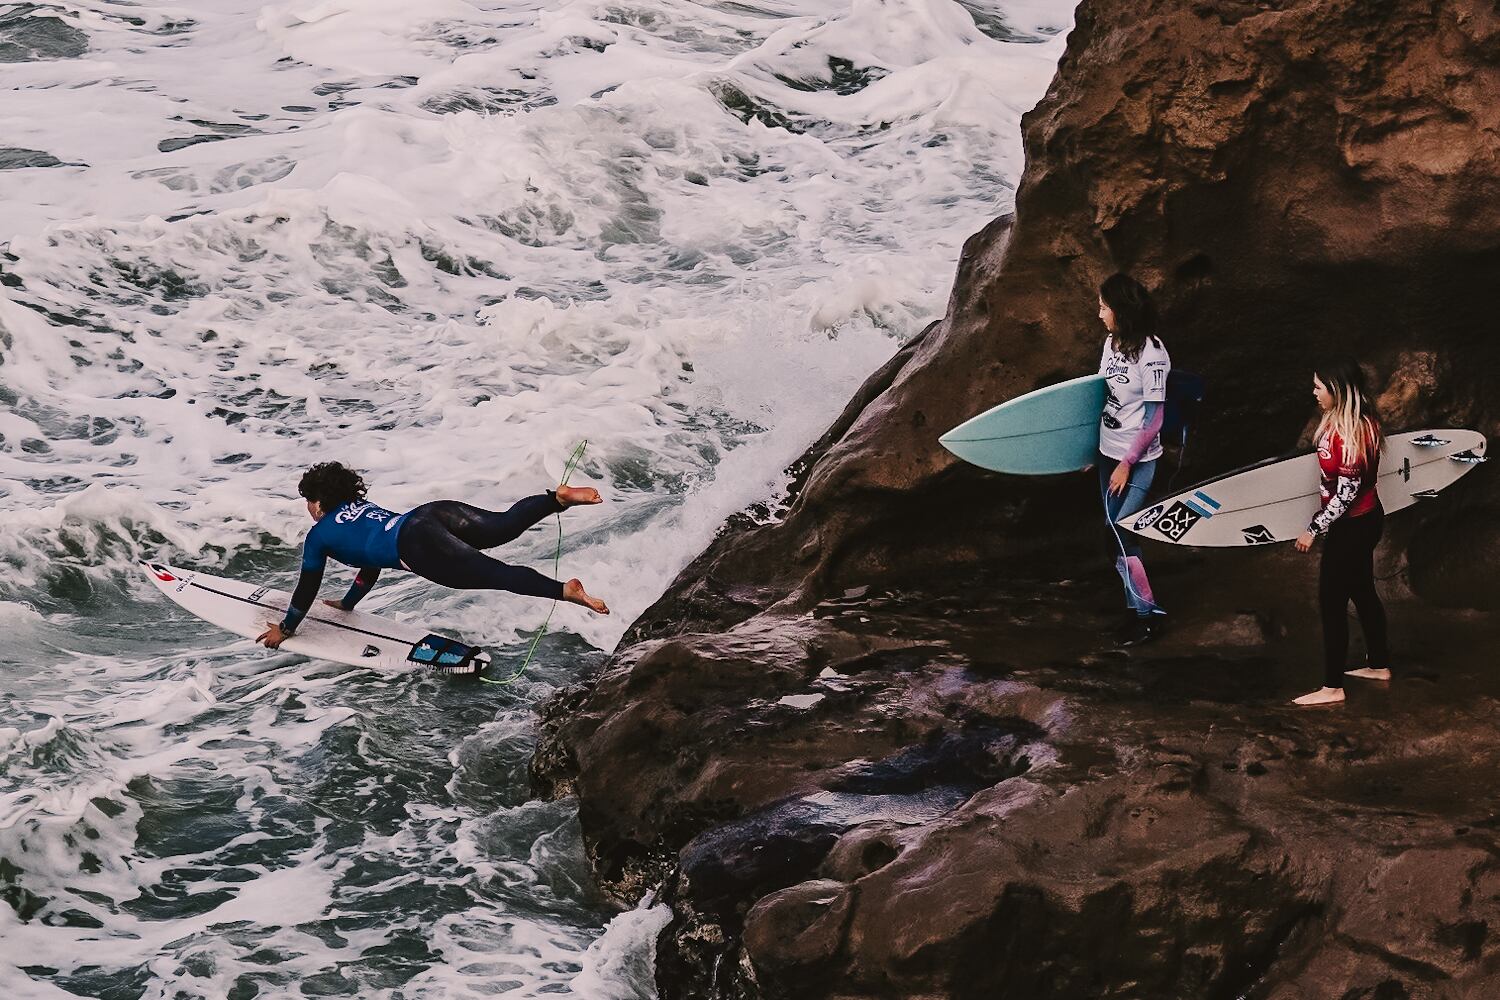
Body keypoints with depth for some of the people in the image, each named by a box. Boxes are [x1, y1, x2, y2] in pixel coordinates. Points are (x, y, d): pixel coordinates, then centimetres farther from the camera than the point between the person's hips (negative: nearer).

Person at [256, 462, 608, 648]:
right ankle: (559, 497, -24)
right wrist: (347, 604, 63)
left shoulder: (319, 535, 21)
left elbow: (308, 588, 27)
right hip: (431, 513, 7)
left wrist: (285, 629, 41)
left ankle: (565, 591, -36)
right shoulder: (361, 506, 41)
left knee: (494, 574, -19)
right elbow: (371, 560, 52)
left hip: (418, 547, -7)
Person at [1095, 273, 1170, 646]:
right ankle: (1133, 606, 20)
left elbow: (1154, 419, -16)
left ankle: (1146, 614, 4)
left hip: (1136, 460, -7)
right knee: (1116, 535, 9)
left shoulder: (1150, 351, -18)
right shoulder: (1111, 342, 3)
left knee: (1121, 537, -8)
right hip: (1108, 453, 7)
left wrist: (1127, 463, -15)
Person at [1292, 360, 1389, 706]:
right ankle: (1379, 665, 37)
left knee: (1332, 601, -2)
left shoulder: (1349, 432, -28)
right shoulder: (1361, 421, 2)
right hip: (1364, 519, 10)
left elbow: (1346, 493, -26)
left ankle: (1332, 688, 4)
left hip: (1351, 526, -10)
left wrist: (1314, 529, -18)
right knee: (1362, 591, 22)